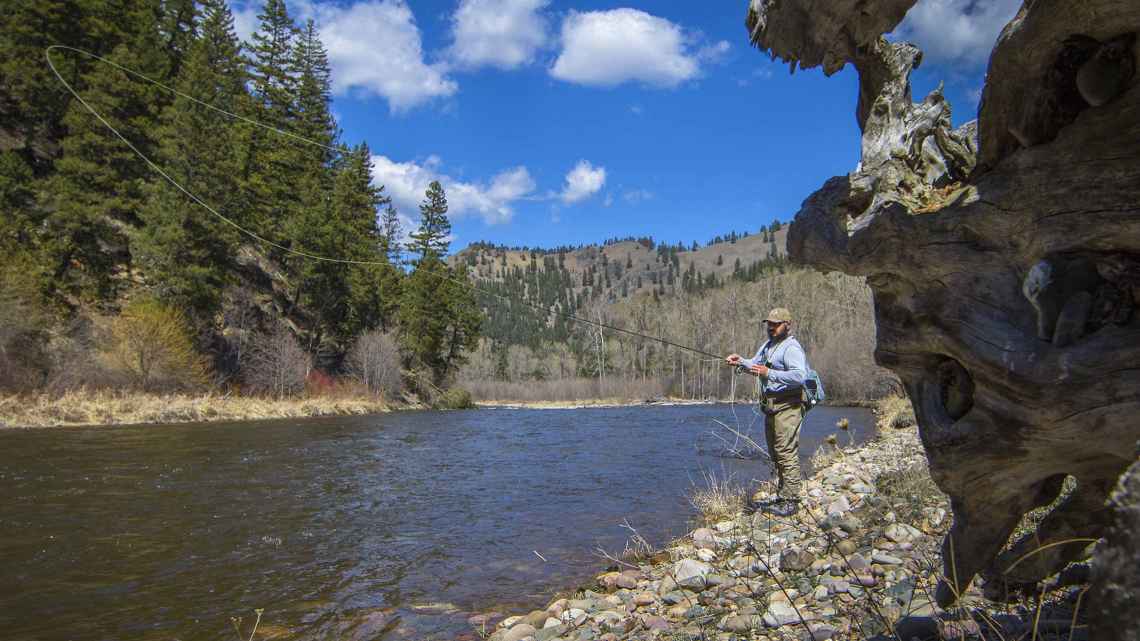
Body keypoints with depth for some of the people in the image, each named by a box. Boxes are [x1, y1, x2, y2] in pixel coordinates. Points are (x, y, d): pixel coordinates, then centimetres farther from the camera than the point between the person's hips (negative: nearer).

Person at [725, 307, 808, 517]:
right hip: (771, 405, 10)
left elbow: (799, 375, -25)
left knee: (787, 453, -10)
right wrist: (741, 361, 6)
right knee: (776, 453, 15)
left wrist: (769, 373, -28)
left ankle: (791, 501, -6)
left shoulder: (791, 348, -14)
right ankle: (782, 497, 25)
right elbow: (756, 364, 26)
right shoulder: (768, 345, 18)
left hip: (787, 406, -10)